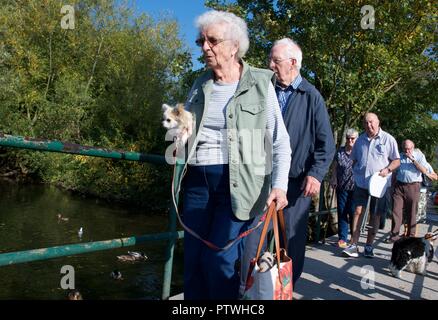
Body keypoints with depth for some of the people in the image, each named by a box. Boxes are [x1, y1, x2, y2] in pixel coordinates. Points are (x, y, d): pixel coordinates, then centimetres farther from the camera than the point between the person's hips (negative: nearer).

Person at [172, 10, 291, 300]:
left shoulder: (261, 85, -2)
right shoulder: (200, 85, 12)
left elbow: (280, 142, -3)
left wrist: (279, 185, -14)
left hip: (239, 184, -4)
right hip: (197, 180, 5)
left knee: (220, 259, -6)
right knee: (193, 260, 8)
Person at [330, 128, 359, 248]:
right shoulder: (339, 152, 9)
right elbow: (335, 168, 12)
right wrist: (333, 179, -2)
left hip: (356, 188, -3)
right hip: (342, 188, 3)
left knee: (354, 212, 0)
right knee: (342, 213, 6)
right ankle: (342, 238, 14)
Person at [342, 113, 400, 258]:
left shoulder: (388, 139, -2)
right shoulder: (360, 140, 9)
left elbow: (396, 160, 1)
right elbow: (354, 160, 18)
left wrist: (387, 169, -17)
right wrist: (356, 174, 5)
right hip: (361, 183, 2)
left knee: (375, 215, 6)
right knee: (358, 212, -6)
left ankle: (369, 245, 16)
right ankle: (353, 245, -5)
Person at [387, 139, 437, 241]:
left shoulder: (419, 156, 4)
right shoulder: (399, 156, 13)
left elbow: (424, 170, -9)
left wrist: (413, 159, -15)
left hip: (413, 187, -2)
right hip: (399, 186, 3)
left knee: (411, 213, 3)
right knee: (396, 211, -4)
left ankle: (411, 236, 14)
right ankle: (394, 235, 1)